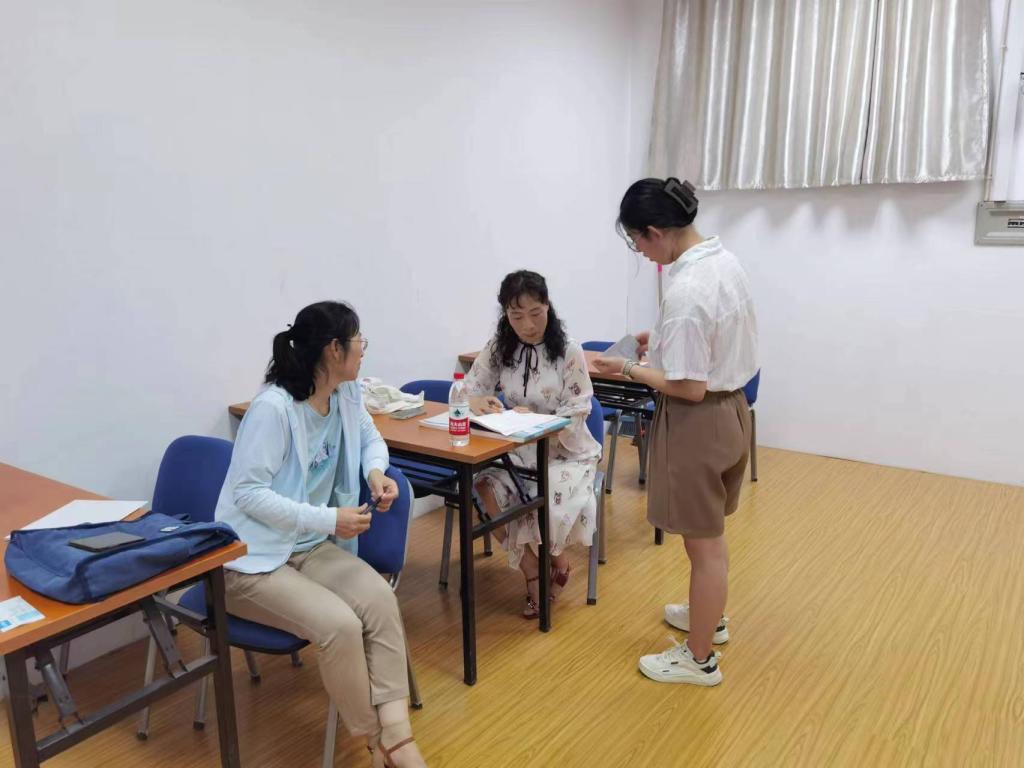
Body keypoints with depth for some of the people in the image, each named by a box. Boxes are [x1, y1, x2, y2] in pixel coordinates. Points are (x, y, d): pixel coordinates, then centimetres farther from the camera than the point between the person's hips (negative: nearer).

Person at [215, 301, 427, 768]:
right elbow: (248, 492, -22)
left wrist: (376, 471, -5)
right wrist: (328, 519, -27)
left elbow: (369, 438, 19)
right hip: (251, 559, -7)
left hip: (311, 548, 7)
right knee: (340, 625, -27)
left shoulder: (346, 395, 1)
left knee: (380, 600, -20)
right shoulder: (272, 408, -23)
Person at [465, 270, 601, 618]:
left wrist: (534, 418, -28)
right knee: (486, 491, -25)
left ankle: (556, 553, 10)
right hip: (517, 450, 4)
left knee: (547, 502, -30)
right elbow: (468, 391, 1)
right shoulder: (498, 348, 0)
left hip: (565, 451, -3)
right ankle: (534, 573, -3)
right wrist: (479, 401, -24)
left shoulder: (569, 351, -11)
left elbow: (576, 416, -11)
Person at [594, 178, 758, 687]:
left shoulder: (684, 290, -27)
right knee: (710, 535, 26)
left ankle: (700, 660, 25)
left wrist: (629, 369, -13)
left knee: (703, 543, 6)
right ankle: (710, 615, 48)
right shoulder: (725, 261, 2)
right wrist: (664, 342, 13)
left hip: (699, 423, -9)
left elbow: (689, 388, -24)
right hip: (731, 410, 9)